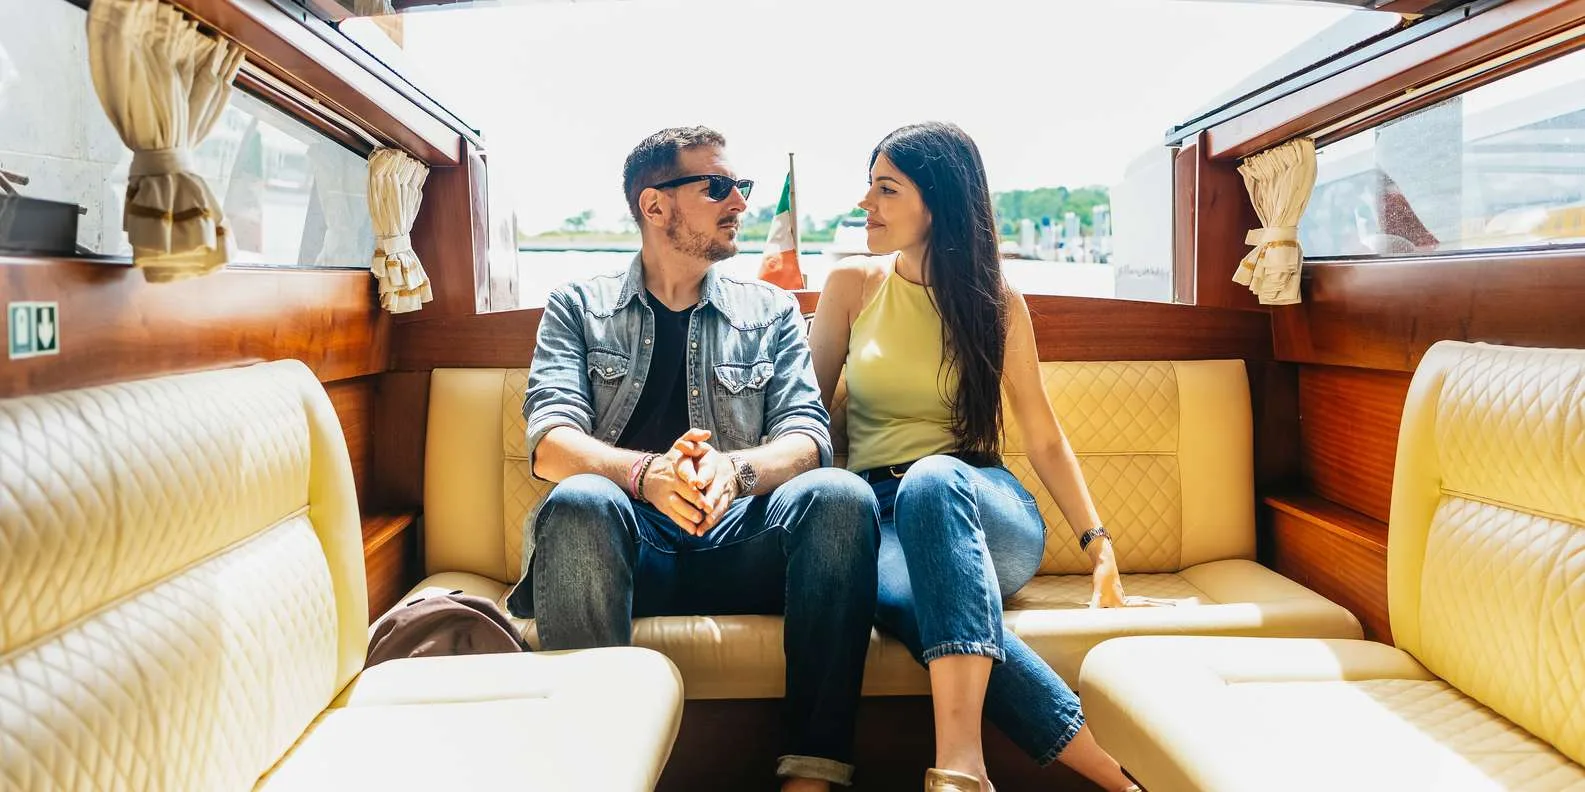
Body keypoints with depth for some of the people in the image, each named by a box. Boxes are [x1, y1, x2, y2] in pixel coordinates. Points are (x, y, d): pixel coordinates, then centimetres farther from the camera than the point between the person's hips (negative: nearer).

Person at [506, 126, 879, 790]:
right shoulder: (577, 307, 13)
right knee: (578, 501, -34)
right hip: (626, 548, -1)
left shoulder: (771, 311, 18)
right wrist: (645, 473, -26)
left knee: (839, 494, -28)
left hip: (737, 547, 2)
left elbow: (806, 436, 3)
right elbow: (550, 443, -3)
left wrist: (734, 469, -22)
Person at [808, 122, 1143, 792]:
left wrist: (1099, 544, 2)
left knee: (932, 480, -39)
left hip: (982, 507, 0)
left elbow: (1044, 437, 11)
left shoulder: (997, 304, 7)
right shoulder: (852, 283, 7)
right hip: (878, 510, 0)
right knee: (901, 593, -39)